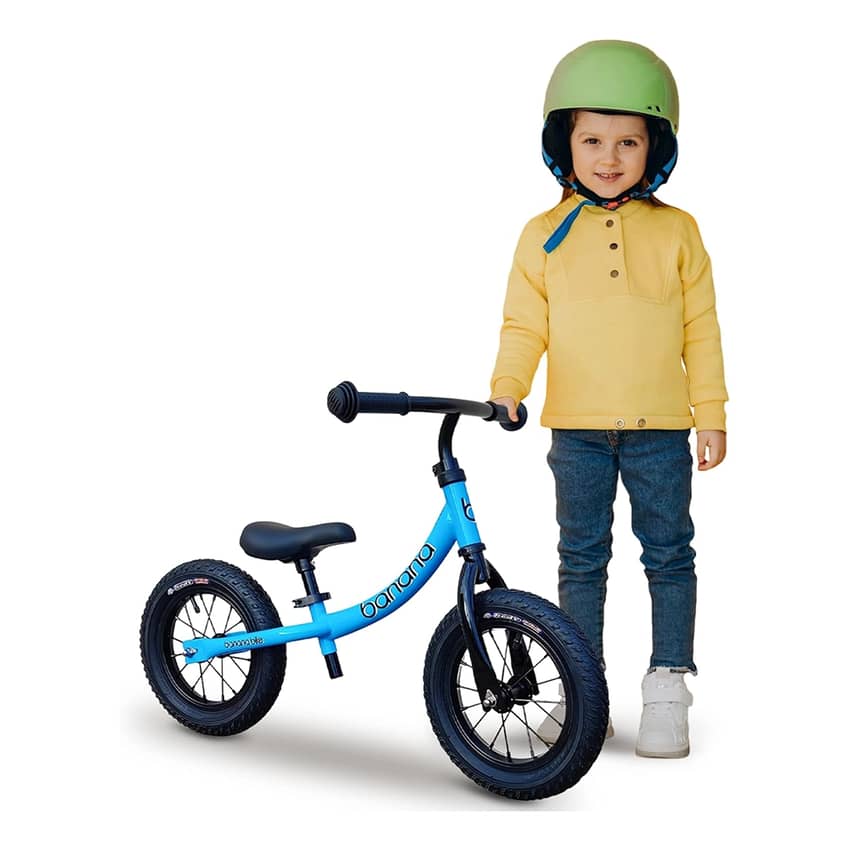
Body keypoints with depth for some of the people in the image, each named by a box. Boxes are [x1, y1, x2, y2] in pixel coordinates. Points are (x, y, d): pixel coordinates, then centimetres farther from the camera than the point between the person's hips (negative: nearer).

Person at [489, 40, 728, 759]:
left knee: (669, 554, 6)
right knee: (581, 558, 9)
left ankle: (669, 686, 18)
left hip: (660, 428, 0)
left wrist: (712, 415, 3)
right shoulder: (545, 235, 3)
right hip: (578, 429, 1)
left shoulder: (677, 231, 3)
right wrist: (506, 391, -14)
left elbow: (700, 328, 5)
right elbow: (524, 325, 3)